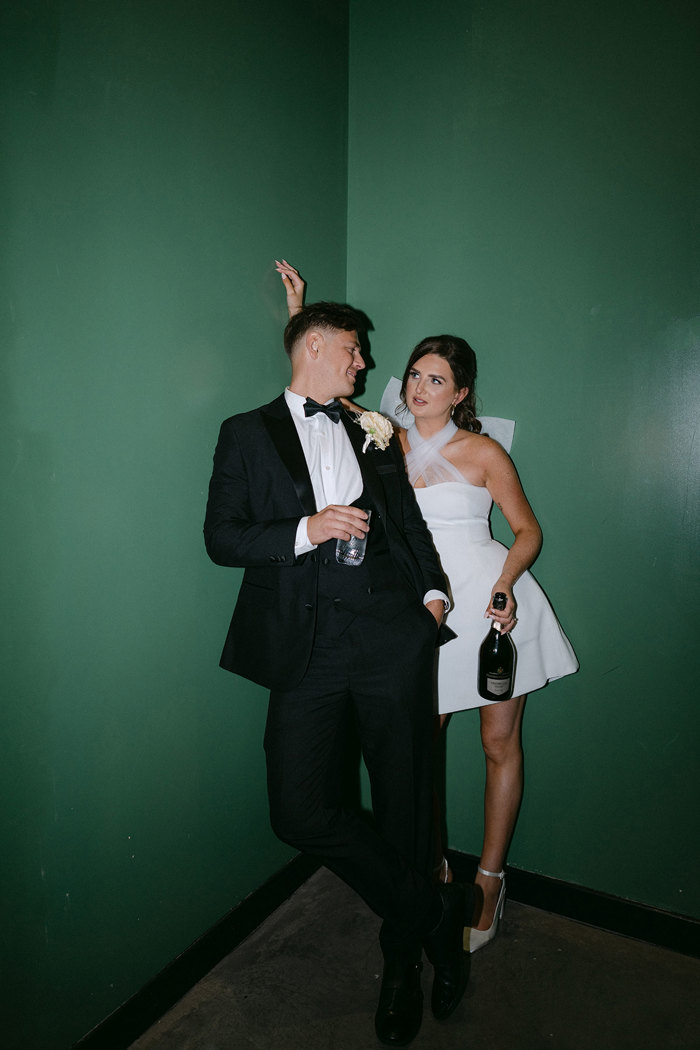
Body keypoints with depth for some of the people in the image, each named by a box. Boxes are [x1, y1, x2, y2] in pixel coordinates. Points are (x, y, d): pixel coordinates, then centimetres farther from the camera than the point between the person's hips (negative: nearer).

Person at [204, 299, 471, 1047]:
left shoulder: (373, 433, 20)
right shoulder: (248, 433, 10)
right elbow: (221, 537, 2)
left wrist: (432, 589, 7)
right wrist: (305, 530, -11)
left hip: (391, 633, 3)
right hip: (307, 642, -2)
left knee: (402, 801, 8)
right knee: (300, 810, -10)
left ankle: (402, 962, 34)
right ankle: (431, 910, 16)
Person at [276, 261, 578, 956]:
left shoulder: (482, 451, -3)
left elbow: (528, 529, 0)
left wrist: (505, 584, -18)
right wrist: (299, 315, 6)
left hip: (493, 604, -3)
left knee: (499, 744, 7)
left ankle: (489, 880, 26)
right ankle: (433, 866, 31)